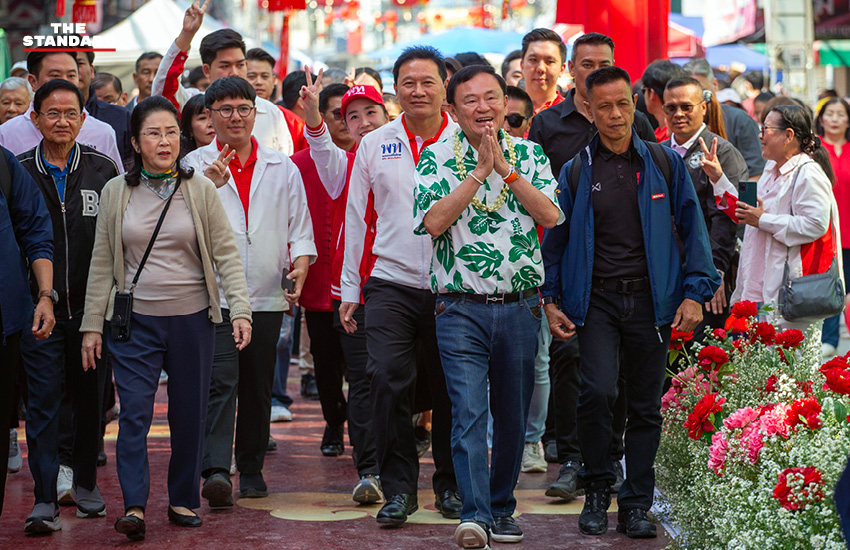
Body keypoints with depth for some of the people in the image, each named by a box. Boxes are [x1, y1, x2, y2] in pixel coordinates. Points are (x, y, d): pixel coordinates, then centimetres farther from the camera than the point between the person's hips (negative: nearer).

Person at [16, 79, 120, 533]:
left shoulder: (103, 171, 4)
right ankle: (45, 499, -3)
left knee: (90, 397, 10)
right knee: (43, 399, -4)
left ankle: (86, 483, 26)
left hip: (91, 306, 1)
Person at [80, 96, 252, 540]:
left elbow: (226, 254, 0)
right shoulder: (115, 193, 4)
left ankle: (184, 500, 20)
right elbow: (101, 265, 7)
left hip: (192, 319, 0)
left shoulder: (201, 190, 1)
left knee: (189, 415, 7)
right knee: (134, 412, -10)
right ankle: (134, 506, -11)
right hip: (135, 320, 0)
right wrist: (92, 325, 4)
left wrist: (241, 310, -10)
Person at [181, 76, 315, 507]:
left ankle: (251, 471, 21)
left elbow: (300, 225, 13)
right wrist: (208, 185, -20)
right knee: (220, 382, -17)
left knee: (258, 390, 9)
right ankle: (216, 470, -25)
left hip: (267, 296, 3)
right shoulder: (195, 166, 4)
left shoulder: (282, 168, 12)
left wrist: (301, 262, -6)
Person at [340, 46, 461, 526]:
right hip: (391, 284, 1)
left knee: (451, 388, 5)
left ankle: (451, 485, 21)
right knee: (388, 379, -11)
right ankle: (398, 487, 0)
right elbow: (356, 218, 11)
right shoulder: (374, 145, 7)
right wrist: (350, 289, 8)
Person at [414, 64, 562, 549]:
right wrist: (481, 170, -15)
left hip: (521, 305, 3)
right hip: (461, 308, -3)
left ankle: (502, 507, 25)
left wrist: (506, 168, -13)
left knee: (513, 414, 11)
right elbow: (433, 221, -13)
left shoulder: (530, 155, 7)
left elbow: (550, 215, -6)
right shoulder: (437, 157, 1)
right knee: (469, 413, -14)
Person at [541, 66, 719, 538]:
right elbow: (556, 239, 12)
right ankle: (597, 490, 2)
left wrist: (695, 292, -3)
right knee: (599, 391, -18)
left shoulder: (665, 163, 4)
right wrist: (551, 299, 4)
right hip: (597, 300, -1)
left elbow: (693, 228, 5)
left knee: (646, 406, 5)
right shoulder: (576, 172, 4)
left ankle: (637, 504, 16)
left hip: (651, 299, 1)